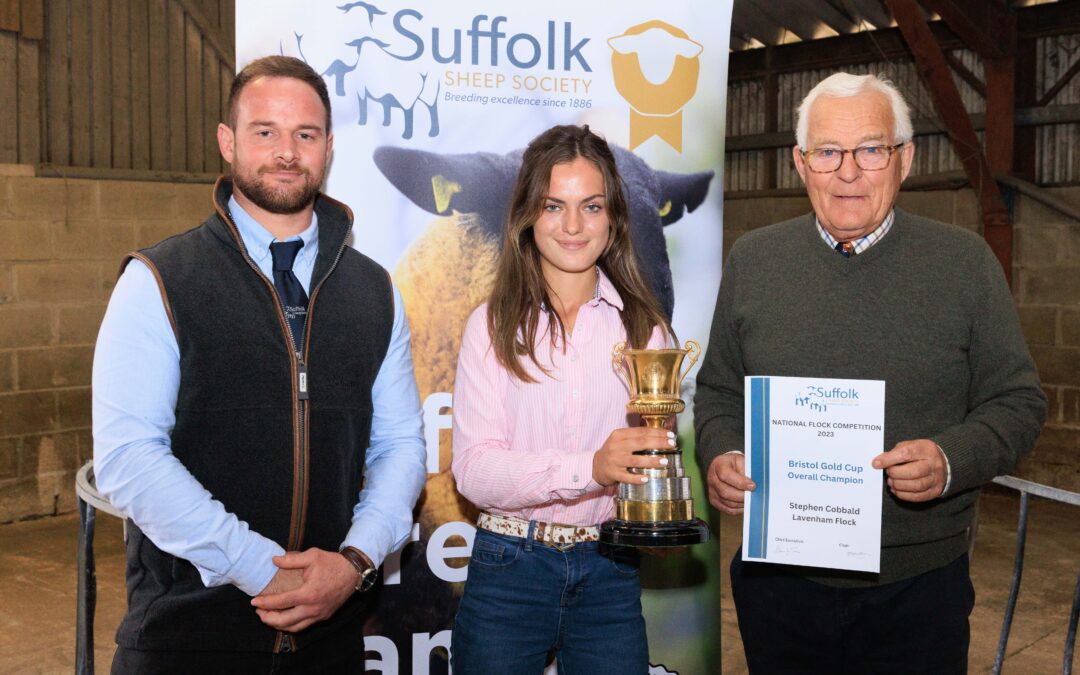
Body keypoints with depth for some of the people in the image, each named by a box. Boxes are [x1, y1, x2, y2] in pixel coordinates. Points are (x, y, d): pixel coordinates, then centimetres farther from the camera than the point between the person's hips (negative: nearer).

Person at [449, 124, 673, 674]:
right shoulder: (493, 325, -4)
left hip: (609, 574, 2)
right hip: (509, 568, -1)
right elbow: (472, 469, -12)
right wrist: (588, 468, -27)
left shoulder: (643, 325, 3)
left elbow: (656, 449, 10)